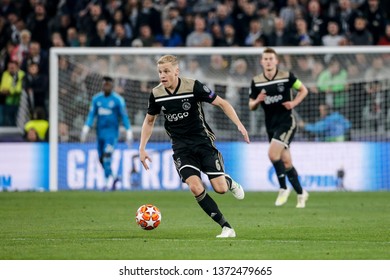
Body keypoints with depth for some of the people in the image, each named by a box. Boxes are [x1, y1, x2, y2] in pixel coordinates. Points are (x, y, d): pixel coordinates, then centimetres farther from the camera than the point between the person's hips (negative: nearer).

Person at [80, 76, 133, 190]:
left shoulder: (118, 99, -5)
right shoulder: (96, 98, 7)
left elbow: (124, 116, -4)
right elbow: (91, 115, 10)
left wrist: (129, 132, -6)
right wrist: (86, 128, 0)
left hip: (112, 132, -5)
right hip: (100, 132, 5)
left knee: (107, 155, -19)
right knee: (101, 158, 6)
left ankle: (109, 179, -15)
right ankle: (112, 178, 24)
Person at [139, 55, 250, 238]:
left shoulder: (193, 86, -13)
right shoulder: (156, 94, -2)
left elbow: (222, 103, -7)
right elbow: (149, 121, 15)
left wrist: (239, 125, -18)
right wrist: (142, 148, 9)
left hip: (202, 140, -2)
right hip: (181, 147, 2)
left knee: (220, 188, -11)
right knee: (195, 187, -20)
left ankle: (230, 182, 30)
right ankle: (226, 228, -11)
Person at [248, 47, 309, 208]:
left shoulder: (286, 77, -7)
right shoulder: (256, 82, 1)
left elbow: (303, 90, 6)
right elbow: (251, 106, 8)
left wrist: (294, 103, -11)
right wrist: (257, 101, -15)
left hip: (286, 122, -4)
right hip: (271, 125, 4)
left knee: (272, 153, -22)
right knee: (286, 162, 8)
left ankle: (283, 189, -7)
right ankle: (301, 193, 23)